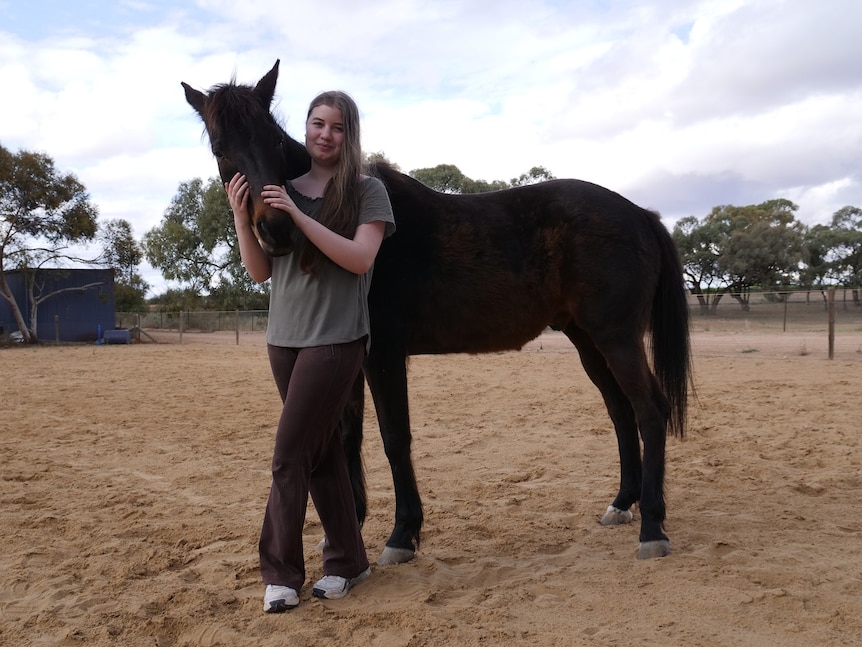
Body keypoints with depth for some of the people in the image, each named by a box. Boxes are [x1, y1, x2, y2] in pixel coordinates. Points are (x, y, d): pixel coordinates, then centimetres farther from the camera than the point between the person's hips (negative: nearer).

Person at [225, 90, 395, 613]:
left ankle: (281, 572, 10)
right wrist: (242, 218, -9)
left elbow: (360, 259, -17)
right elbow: (260, 272, 7)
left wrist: (297, 215, -22)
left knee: (289, 458, -6)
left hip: (336, 339, -5)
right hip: (284, 338, 5)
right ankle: (349, 559, 25)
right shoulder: (280, 189, 10)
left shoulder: (368, 190, -2)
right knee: (322, 452, 12)